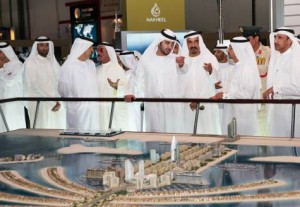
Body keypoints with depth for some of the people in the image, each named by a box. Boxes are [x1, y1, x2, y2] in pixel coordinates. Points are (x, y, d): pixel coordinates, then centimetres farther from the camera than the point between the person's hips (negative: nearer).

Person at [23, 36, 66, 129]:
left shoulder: (53, 61, 13)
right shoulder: (30, 62, -6)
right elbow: (34, 86, -12)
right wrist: (51, 103, -12)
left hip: (57, 105, 5)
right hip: (40, 105, -5)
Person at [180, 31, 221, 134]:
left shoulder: (210, 58, 0)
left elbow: (212, 83, -8)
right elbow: (180, 84, 4)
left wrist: (210, 71, -28)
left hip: (207, 108, -2)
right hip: (188, 108, 2)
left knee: (208, 132, -2)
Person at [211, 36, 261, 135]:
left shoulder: (248, 68, -16)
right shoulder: (238, 67, 14)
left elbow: (247, 94, -21)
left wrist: (225, 95, -13)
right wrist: (221, 95, 2)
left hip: (244, 115, -9)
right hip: (234, 113, 9)